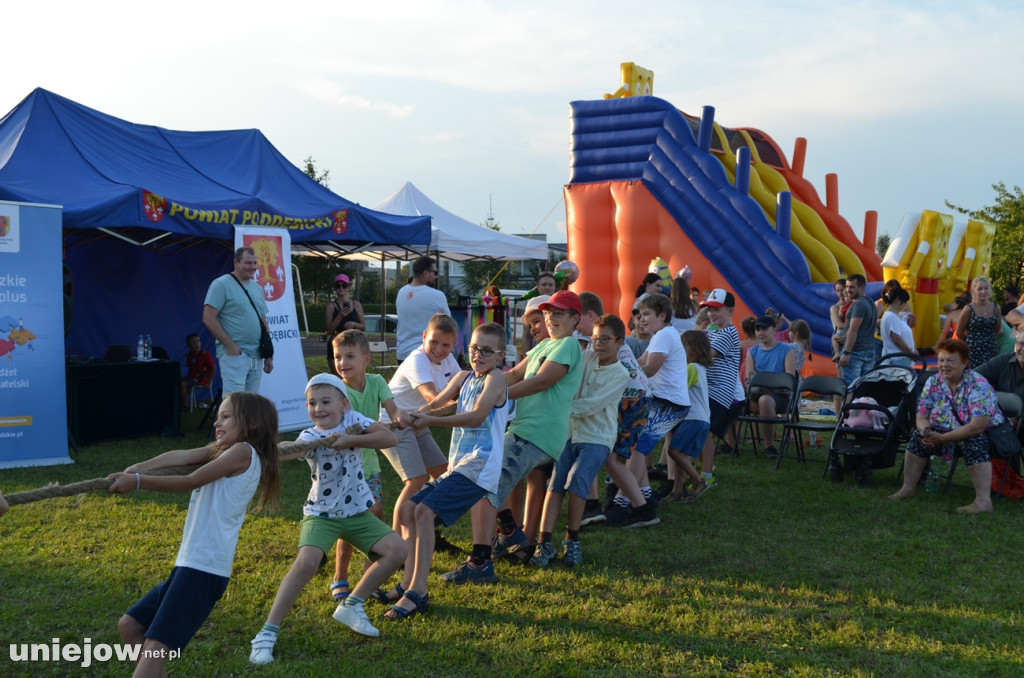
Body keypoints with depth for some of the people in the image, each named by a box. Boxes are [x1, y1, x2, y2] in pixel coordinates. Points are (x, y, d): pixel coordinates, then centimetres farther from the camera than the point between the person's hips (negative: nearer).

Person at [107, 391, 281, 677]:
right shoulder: (221, 451, 19)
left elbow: (189, 482, -13)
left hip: (204, 569, -10)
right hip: (190, 565, 10)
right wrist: (139, 467, -14)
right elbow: (181, 456, 2)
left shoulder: (243, 452, -7)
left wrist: (138, 482, -15)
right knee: (130, 625, 18)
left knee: (155, 646, -16)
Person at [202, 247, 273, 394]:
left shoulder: (258, 288, 18)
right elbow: (208, 318, -11)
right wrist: (229, 345, -15)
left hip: (256, 356, 7)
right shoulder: (221, 284, -4)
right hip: (234, 354, -7)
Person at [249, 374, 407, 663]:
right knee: (307, 562, -28)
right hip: (321, 513, -4)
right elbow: (290, 451, -37)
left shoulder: (352, 419, -7)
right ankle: (267, 633, -18)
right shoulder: (310, 437, -15)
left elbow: (389, 437, -16)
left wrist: (351, 440, -26)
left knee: (397, 549, -6)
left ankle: (351, 606, 10)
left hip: (357, 512, 4)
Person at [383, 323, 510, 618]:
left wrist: (431, 420, -19)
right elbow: (437, 403, 8)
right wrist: (413, 415, -11)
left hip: (478, 465, -9)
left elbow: (477, 416, -19)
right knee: (409, 509, 8)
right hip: (457, 465, 9)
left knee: (425, 511, -20)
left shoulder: (495, 377, -7)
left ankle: (417, 593, -19)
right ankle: (408, 583, 11)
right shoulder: (464, 377, 17)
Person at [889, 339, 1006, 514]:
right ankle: (908, 487, 5)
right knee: (918, 435, -8)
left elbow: (977, 427, -30)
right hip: (947, 431, 7)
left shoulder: (977, 385, -23)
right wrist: (926, 432, -24)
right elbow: (922, 417, 0)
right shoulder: (933, 382, -4)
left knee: (973, 442, -36)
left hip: (987, 433, -6)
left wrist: (942, 438, -29)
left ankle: (983, 501, -39)